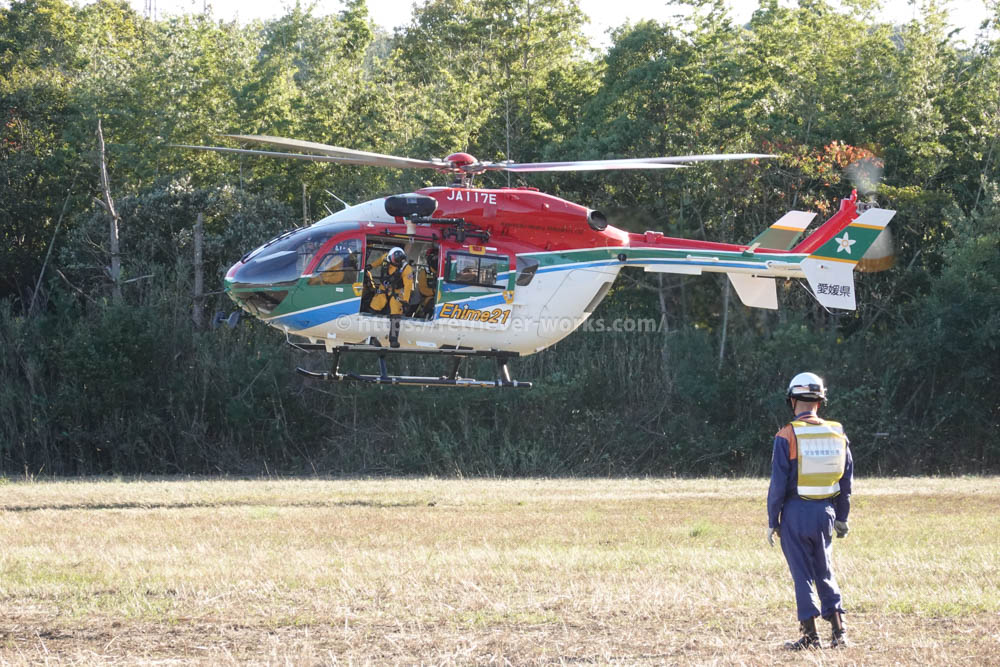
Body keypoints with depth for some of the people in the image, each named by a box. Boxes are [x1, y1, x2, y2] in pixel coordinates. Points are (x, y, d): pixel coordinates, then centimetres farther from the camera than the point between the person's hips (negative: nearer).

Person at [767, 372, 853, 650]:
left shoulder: (786, 436, -11)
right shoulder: (837, 434, 3)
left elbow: (778, 483, -10)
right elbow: (846, 481, 9)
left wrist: (772, 522, -3)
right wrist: (842, 518, 17)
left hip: (796, 512, -4)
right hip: (826, 511, 4)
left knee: (802, 575, 3)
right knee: (825, 573, 16)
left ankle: (810, 635, 2)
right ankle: (839, 632, 10)